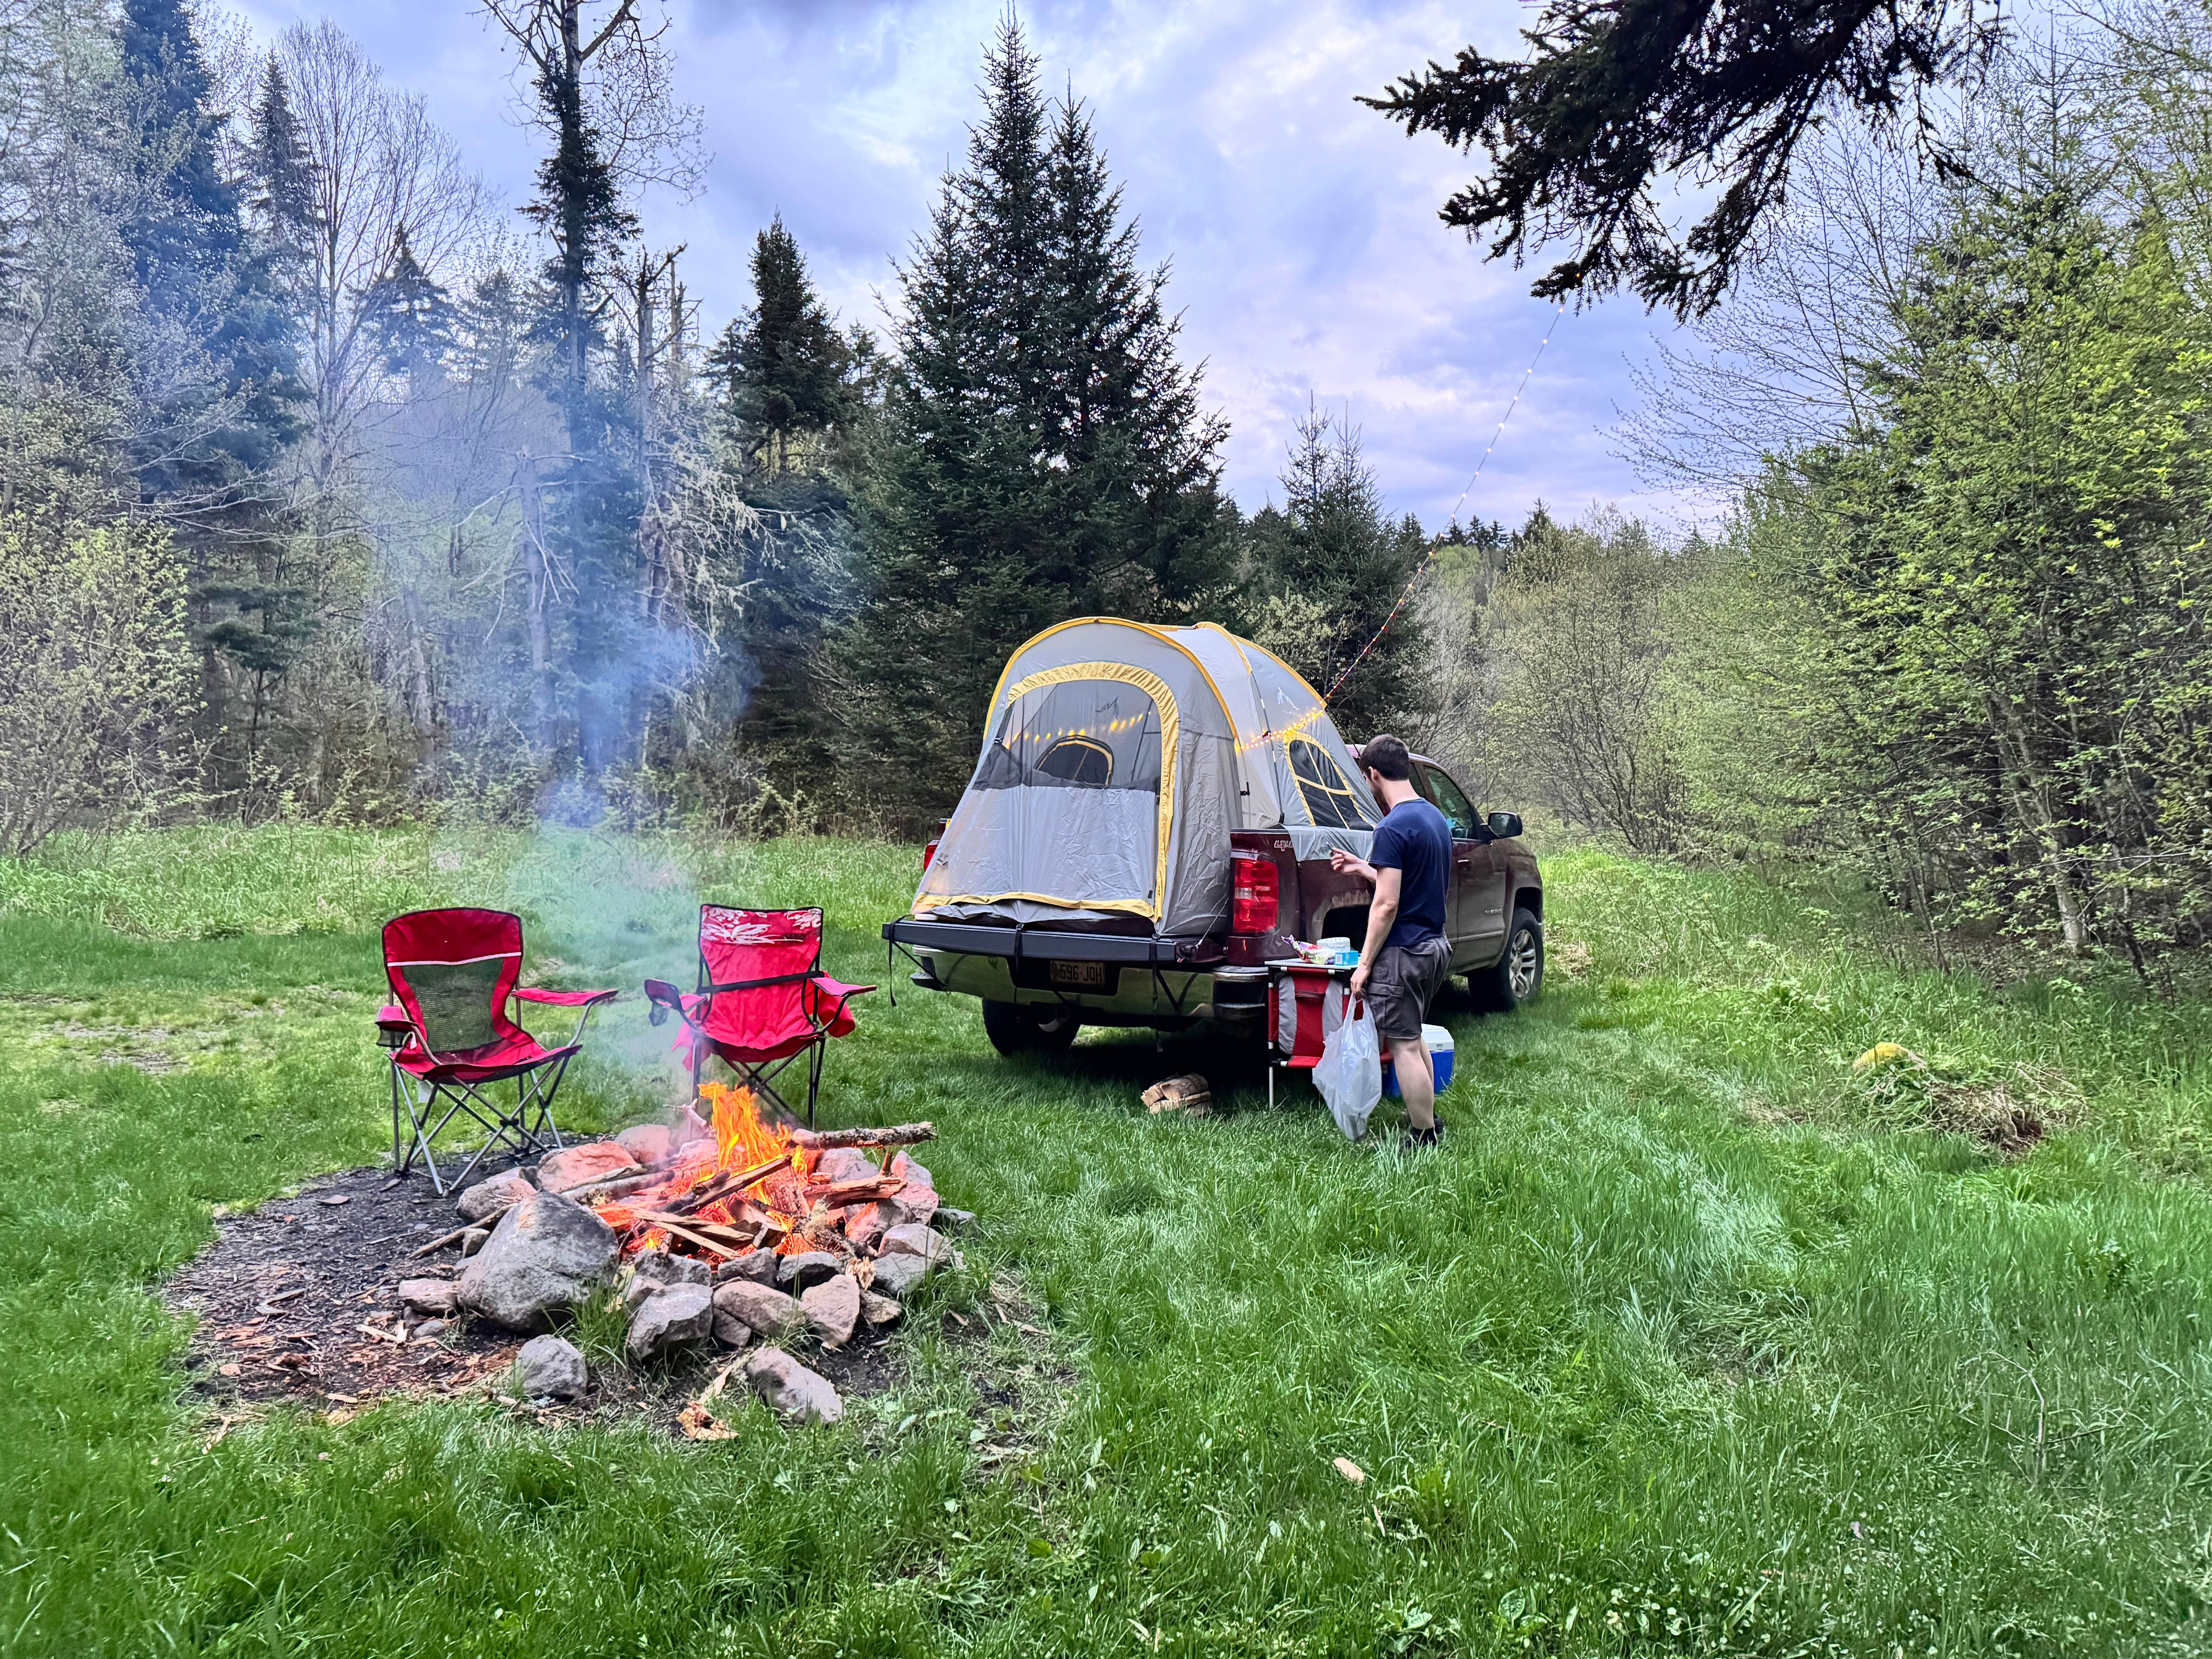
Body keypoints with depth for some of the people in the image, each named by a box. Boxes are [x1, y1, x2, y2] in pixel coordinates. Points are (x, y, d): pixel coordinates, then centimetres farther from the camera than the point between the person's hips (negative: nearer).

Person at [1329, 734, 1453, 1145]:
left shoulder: (1394, 827, -18)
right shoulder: (1436, 818, 10)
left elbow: (1387, 904, -21)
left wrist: (1365, 964, -15)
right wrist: (1365, 869, 22)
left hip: (1402, 953, -9)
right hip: (1436, 946, 9)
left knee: (1404, 1047, 0)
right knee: (1415, 1038, 22)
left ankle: (1424, 1139, 7)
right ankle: (1427, 1119, 32)